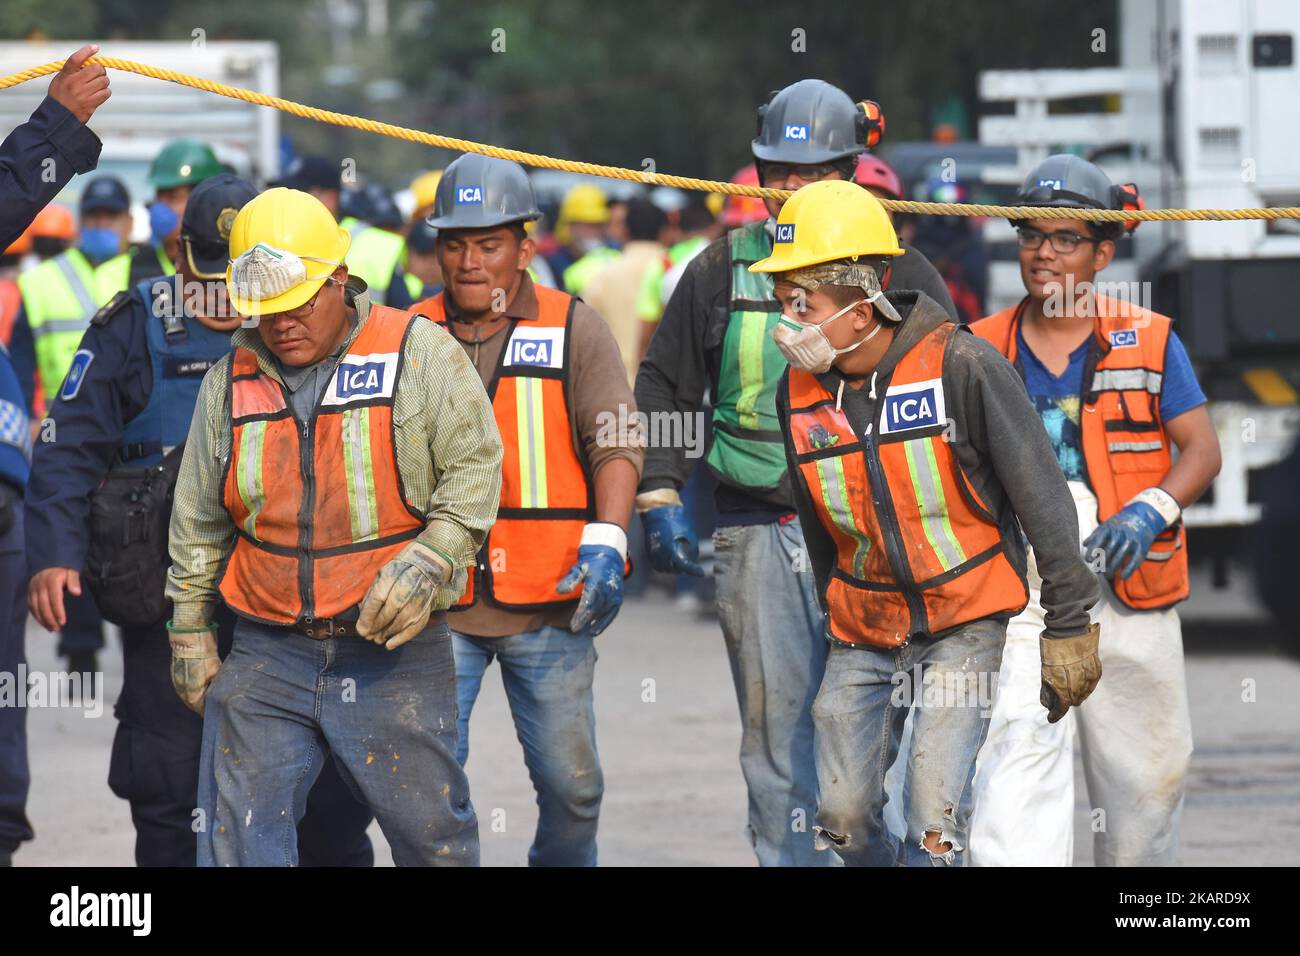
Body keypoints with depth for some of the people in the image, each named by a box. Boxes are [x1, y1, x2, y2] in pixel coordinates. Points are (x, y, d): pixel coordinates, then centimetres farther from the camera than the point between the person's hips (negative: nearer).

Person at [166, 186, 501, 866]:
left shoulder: (418, 353, -3)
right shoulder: (231, 380, 9)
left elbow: (473, 466, -2)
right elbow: (198, 521, 17)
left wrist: (427, 563, -15)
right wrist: (190, 633, 17)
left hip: (394, 656, -3)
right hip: (265, 656, 3)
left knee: (432, 835, 3)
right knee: (239, 842, -3)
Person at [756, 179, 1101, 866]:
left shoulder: (959, 366, -16)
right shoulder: (799, 391, -1)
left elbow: (1042, 497, -11)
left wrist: (1068, 627, -10)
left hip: (966, 623, -5)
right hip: (864, 631, 5)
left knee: (934, 820, -16)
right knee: (844, 819, 0)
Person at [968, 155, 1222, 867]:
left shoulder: (1149, 342, 4)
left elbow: (1201, 448, 0)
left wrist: (1149, 512, -17)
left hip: (1130, 600, 1)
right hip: (1017, 595, -1)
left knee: (1146, 778, 11)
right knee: (1018, 755, -19)